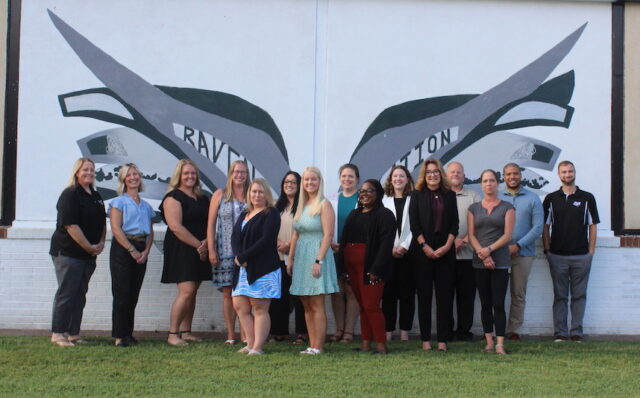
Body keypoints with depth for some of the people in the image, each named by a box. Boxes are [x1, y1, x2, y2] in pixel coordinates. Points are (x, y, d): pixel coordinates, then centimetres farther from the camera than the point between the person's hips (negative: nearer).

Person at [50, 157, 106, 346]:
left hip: (89, 254, 8)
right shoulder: (70, 194, -10)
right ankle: (58, 334, 3)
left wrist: (101, 243, 4)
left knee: (80, 294, 10)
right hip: (68, 251, -8)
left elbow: (102, 223, 22)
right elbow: (71, 225, -18)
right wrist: (89, 247, -15)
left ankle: (73, 333, 16)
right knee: (66, 293, -4)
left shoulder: (96, 196, 15)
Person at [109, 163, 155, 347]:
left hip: (141, 251, 5)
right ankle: (119, 336, -4)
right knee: (122, 293, -7)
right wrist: (132, 250, -13)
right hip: (122, 249, -5)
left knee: (133, 294, 6)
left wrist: (146, 251, -3)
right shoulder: (119, 202, 1)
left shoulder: (146, 206, 17)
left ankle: (128, 333, 14)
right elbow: (116, 228, -8)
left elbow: (150, 232, 15)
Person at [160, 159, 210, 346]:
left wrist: (206, 243, -6)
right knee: (186, 292, -14)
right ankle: (172, 334, -7)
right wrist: (198, 244, -14)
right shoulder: (173, 197, -7)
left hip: (200, 252, 7)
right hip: (181, 251, -7)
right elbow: (176, 227, -16)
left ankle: (186, 332, 15)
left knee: (192, 292, 8)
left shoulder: (202, 199, 16)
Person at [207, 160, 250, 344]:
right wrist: (211, 250, -3)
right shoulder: (220, 195, 7)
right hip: (225, 252, 0)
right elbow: (211, 224, 5)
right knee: (228, 293, 1)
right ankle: (230, 334, 8)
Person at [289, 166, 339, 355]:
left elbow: (328, 235, -14)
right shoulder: (301, 205, 15)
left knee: (317, 305, -5)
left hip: (316, 256, -7)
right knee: (306, 306, 8)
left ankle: (318, 347, -1)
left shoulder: (324, 205, -7)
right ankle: (312, 345, 12)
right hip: (301, 258, 7)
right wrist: (290, 259, 11)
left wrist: (319, 260, -20)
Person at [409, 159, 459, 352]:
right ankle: (425, 339, 5)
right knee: (424, 296, 1)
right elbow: (414, 225, -1)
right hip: (423, 252, -1)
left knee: (444, 296, 0)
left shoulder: (449, 195, 10)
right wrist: (425, 247, -10)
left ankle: (442, 339, 3)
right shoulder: (417, 195, 5)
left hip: (445, 252, 1)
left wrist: (447, 246, -7)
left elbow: (454, 224, 5)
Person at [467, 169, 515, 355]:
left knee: (498, 304, -6)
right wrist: (482, 254, -10)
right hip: (479, 263, 2)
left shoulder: (506, 208, 6)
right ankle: (489, 342, 11)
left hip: (500, 262, -2)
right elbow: (471, 235, 5)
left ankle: (500, 344, -7)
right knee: (485, 304, 5)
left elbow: (508, 235, -3)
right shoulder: (473, 208, 12)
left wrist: (489, 249, -14)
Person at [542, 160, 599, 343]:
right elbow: (545, 226, 8)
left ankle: (577, 332, 10)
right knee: (560, 296, 4)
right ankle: (560, 333, 8)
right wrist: (547, 250, 1)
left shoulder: (587, 198, 5)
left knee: (579, 295, 4)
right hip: (557, 256, 0)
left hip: (581, 256, 0)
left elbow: (593, 225, 6)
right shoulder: (551, 198, 6)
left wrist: (591, 251, 0)